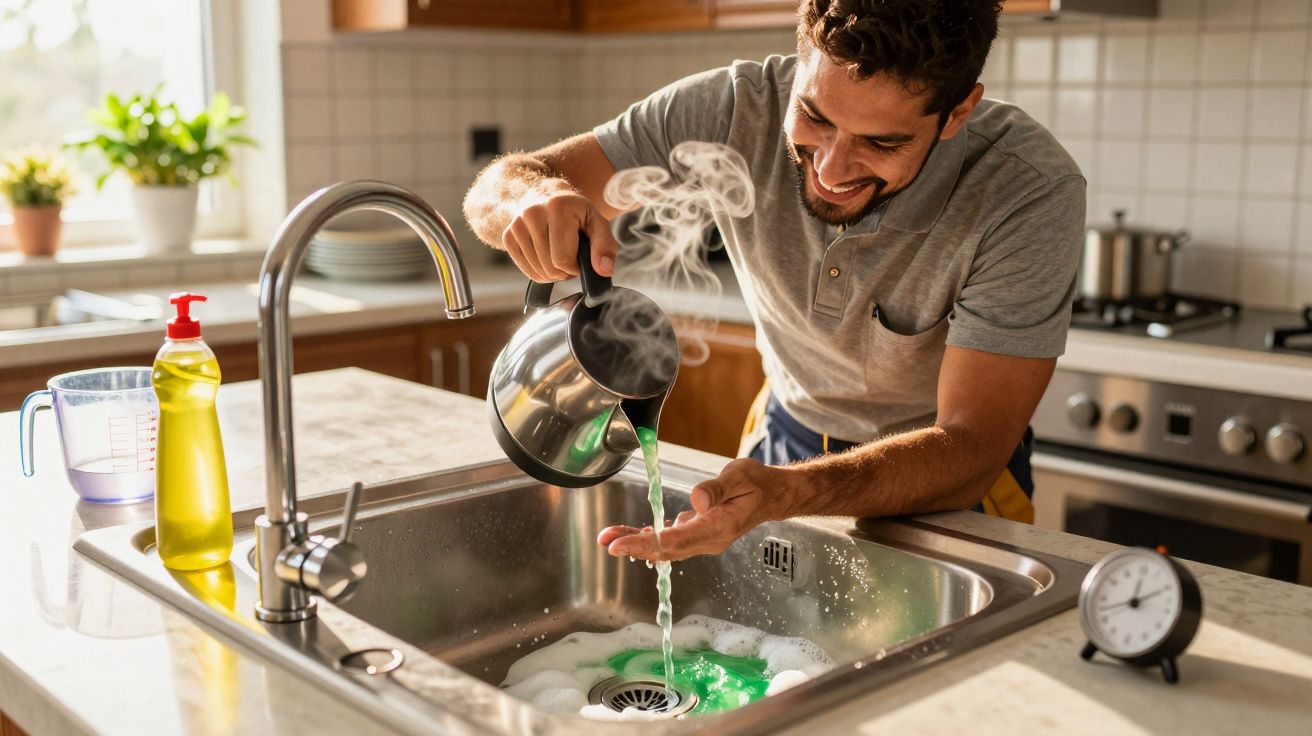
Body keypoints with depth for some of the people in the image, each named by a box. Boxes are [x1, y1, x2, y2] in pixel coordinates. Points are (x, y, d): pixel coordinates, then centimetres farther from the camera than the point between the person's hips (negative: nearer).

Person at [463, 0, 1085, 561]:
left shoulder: (1032, 195, -29)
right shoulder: (738, 109, -21)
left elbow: (970, 448, -29)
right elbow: (494, 190, -14)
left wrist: (784, 493, -47)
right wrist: (537, 197, -39)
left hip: (947, 482, -2)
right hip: (788, 436, 3)